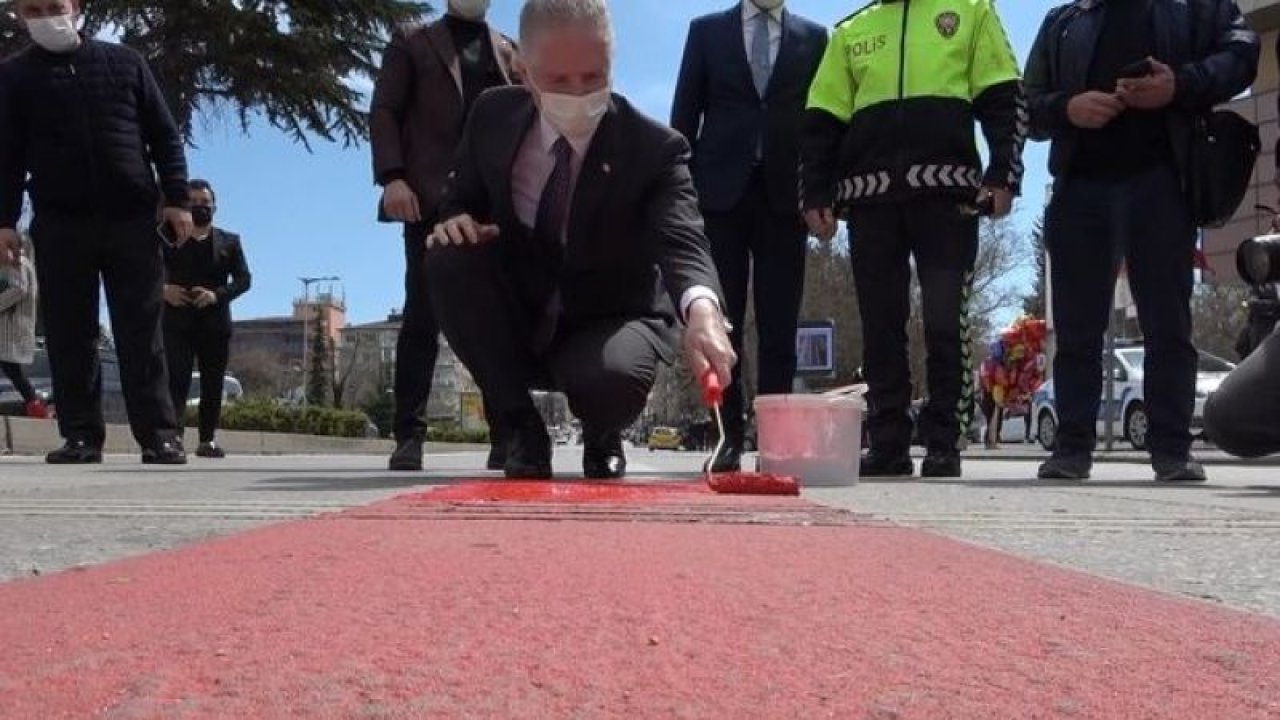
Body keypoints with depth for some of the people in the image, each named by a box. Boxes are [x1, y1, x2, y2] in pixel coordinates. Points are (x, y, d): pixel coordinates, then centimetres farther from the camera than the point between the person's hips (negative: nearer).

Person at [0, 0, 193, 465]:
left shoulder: (123, 62, 11)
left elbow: (164, 137, 9)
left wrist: (176, 199, 0)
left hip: (132, 220, -1)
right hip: (59, 225, 1)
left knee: (141, 333, -3)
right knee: (69, 335, 0)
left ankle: (158, 434, -3)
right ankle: (81, 435, 5)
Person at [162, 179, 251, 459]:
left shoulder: (229, 242, 14)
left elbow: (244, 278, 5)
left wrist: (217, 294, -12)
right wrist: (163, 289, -14)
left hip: (215, 323, 2)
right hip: (178, 322, -2)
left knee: (213, 385, 4)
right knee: (177, 380, -12)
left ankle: (207, 440, 10)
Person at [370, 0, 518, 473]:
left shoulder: (508, 52, 23)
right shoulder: (413, 43, 15)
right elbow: (383, 111, 6)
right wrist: (392, 177, -10)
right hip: (432, 198, -2)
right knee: (422, 317, -6)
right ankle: (409, 434, -4)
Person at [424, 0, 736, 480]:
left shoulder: (654, 148, -18)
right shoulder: (494, 116, -7)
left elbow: (682, 241, -34)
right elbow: (463, 202, 8)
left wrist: (702, 309, -58)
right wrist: (457, 220, -20)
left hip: (609, 322, -3)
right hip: (518, 325, 3)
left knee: (615, 375, -38)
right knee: (449, 257, -26)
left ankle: (601, 440, 4)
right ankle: (523, 429, -10)